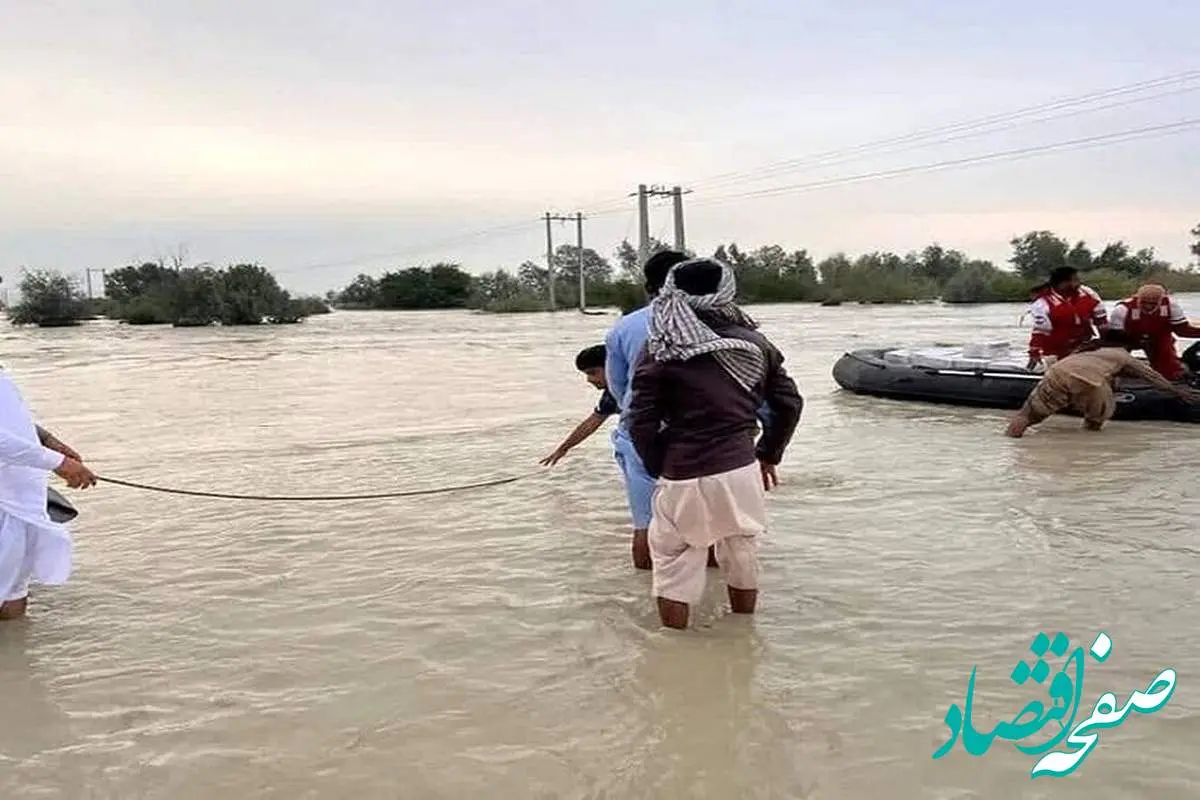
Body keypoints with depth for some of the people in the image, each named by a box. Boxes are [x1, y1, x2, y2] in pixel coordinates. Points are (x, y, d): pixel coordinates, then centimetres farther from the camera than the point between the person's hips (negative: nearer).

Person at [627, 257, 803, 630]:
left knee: (673, 568, 13)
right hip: (742, 471, 4)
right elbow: (790, 403, 9)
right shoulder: (753, 341, 3)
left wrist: (659, 469, 6)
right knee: (742, 560, 22)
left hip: (684, 477, -4)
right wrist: (768, 455, 19)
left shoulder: (660, 348, -7)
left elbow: (641, 422, -9)